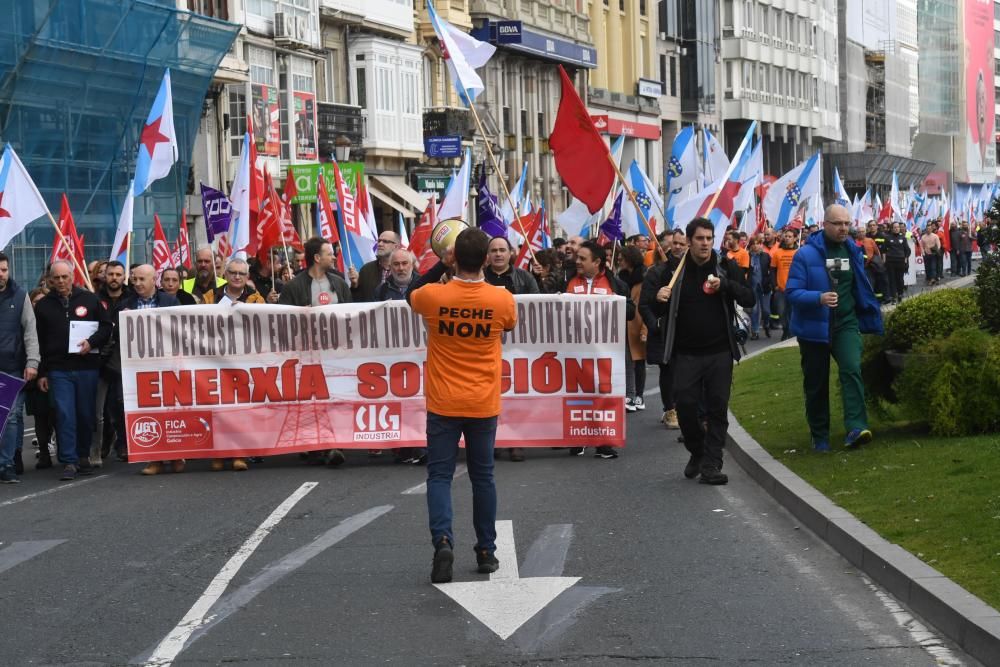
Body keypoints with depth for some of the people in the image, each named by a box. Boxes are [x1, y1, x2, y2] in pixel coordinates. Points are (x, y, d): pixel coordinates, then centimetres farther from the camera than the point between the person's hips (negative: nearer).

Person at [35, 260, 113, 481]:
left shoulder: (89, 299, 7)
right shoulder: (44, 305, 8)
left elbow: (106, 326, 8)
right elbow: (39, 342, 9)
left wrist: (92, 342, -11)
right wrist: (41, 373, 4)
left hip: (87, 367, 1)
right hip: (58, 369, -1)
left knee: (87, 414, 6)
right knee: (64, 415, -8)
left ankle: (83, 456, 21)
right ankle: (69, 461, -7)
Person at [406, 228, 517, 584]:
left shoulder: (433, 296, -12)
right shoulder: (502, 300, -10)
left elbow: (410, 296, 13)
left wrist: (441, 265, 11)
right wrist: (479, 274, 16)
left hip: (443, 405, -1)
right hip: (484, 406, 1)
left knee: (439, 475, 4)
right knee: (482, 477, 13)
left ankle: (443, 540, -17)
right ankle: (486, 551, 17)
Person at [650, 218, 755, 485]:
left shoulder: (727, 267, 0)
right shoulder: (675, 270, 3)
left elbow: (749, 300, -9)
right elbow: (658, 312, 8)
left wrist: (725, 285, -25)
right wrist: (659, 300, -16)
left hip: (719, 353, -1)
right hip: (686, 353, 1)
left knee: (717, 408, -1)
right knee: (685, 405, -3)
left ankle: (711, 465, 3)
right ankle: (697, 452, 21)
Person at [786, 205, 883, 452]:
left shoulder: (852, 252, 4)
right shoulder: (806, 254, -12)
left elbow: (861, 289, 16)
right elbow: (792, 292, -15)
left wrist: (871, 317, 17)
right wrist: (819, 298, -31)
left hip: (846, 323, 2)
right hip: (814, 327, -2)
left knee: (852, 370, -20)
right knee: (816, 383, 8)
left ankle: (856, 428, -27)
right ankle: (820, 436, 21)